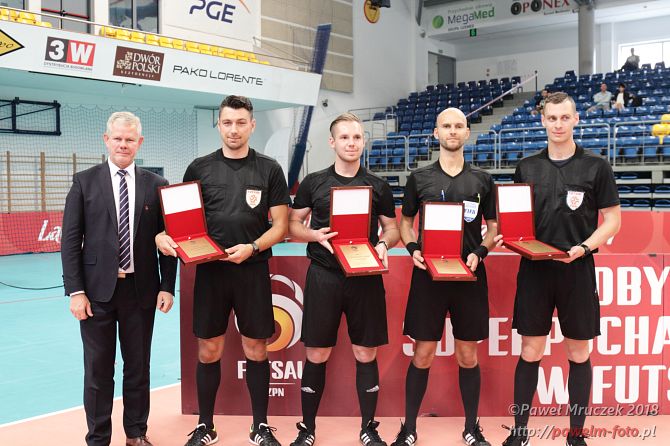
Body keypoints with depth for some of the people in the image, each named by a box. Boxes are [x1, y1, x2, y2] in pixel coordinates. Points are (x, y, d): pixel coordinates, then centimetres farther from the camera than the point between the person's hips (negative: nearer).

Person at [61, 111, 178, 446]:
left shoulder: (155, 185, 4)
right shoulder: (84, 182, 1)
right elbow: (70, 240, -2)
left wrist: (167, 287, -1)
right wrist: (75, 291, -8)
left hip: (141, 290, 1)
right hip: (98, 291, -1)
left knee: (138, 367, 13)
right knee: (98, 370, 8)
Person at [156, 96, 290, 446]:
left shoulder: (269, 169, 2)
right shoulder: (200, 168, 5)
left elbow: (280, 225, 0)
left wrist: (252, 248, -17)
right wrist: (163, 236, -12)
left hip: (253, 271, -1)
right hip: (210, 270, 1)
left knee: (255, 350, 8)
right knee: (208, 351, 7)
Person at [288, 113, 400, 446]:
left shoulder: (378, 186, 8)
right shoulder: (313, 183, 5)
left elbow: (392, 228, 12)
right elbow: (293, 225, 8)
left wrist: (383, 245, -10)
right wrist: (316, 235, -12)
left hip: (366, 277, 1)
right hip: (323, 276, -1)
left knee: (366, 355, 6)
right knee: (317, 355, 4)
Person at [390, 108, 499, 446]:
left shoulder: (482, 180, 8)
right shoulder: (419, 178, 5)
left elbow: (493, 227, 11)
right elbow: (405, 222, 11)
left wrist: (479, 253, -8)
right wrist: (412, 248, -9)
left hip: (469, 276, 1)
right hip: (428, 273, -1)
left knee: (468, 355, 8)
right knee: (422, 354, 3)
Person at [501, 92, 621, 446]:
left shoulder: (596, 167, 0)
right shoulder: (526, 168, 7)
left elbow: (612, 220, 0)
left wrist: (584, 247, -16)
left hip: (577, 270, -1)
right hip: (534, 269, 2)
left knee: (578, 354, 8)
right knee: (530, 352, 6)